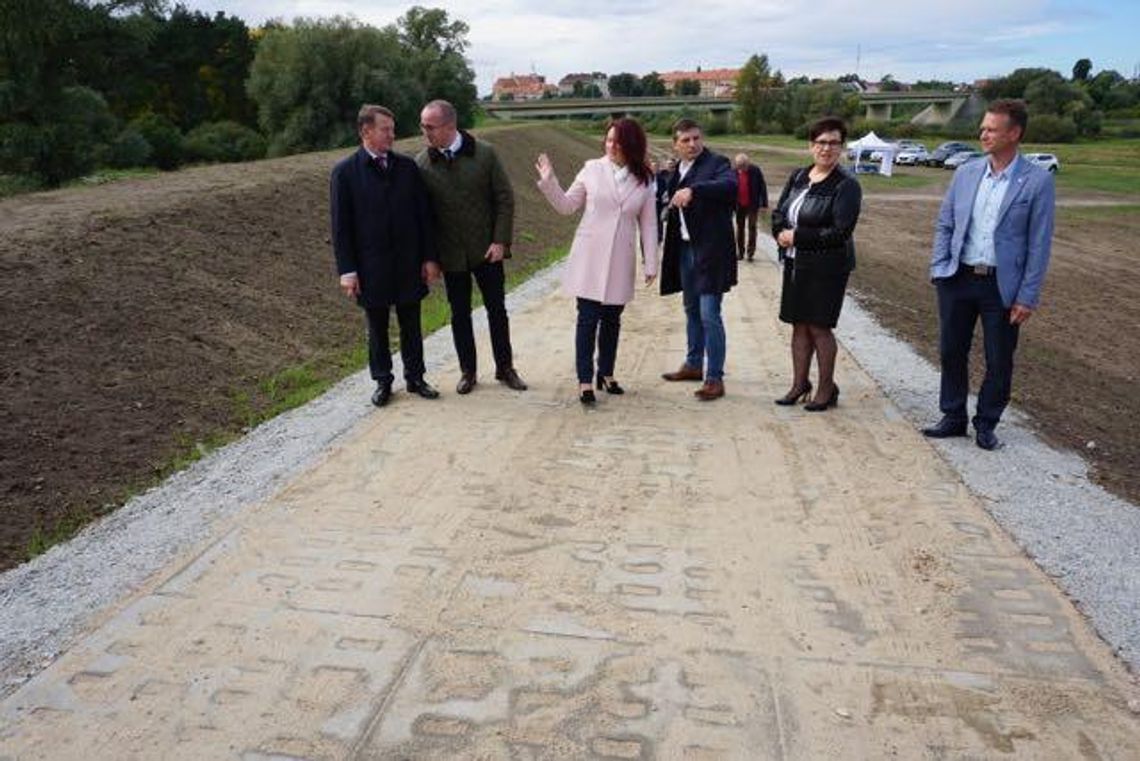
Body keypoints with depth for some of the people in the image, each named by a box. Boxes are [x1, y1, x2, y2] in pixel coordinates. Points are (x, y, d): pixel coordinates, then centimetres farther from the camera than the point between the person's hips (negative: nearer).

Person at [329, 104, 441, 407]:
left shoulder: (407, 166, 3)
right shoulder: (345, 171, -5)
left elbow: (423, 214, 5)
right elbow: (340, 225, -5)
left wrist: (429, 257, 1)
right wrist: (347, 270, -10)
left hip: (408, 262, 2)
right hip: (371, 266, -2)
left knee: (411, 325, 12)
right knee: (377, 328, 11)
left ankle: (415, 377, 26)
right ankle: (382, 382, 25)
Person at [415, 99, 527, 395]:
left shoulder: (484, 153, -7)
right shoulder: (422, 163, -5)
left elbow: (505, 198, -3)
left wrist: (500, 241, -10)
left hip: (486, 249, -1)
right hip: (450, 254, 1)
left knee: (497, 309, 8)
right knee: (459, 314, 10)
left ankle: (505, 368, 23)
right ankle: (467, 371, 25)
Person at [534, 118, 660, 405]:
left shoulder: (645, 180, 3)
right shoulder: (593, 169, -1)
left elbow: (648, 224, 4)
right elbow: (567, 206, 5)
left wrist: (651, 263, 0)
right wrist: (549, 181, -10)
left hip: (620, 261, 2)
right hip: (590, 257, -2)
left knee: (612, 320, 11)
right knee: (588, 319, -2)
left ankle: (606, 374, 27)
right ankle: (585, 381, 5)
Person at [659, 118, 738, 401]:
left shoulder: (716, 163, -9)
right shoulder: (677, 169, 13)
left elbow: (731, 185, -30)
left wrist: (693, 190, -40)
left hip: (710, 250, -8)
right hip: (685, 248, 8)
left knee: (709, 314, -9)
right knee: (692, 310, 18)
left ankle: (715, 378, -2)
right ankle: (693, 365, 33)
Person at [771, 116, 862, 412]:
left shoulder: (846, 185, -11)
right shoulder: (798, 177, 9)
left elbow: (840, 232, -18)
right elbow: (778, 213, 11)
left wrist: (797, 237, -17)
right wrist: (781, 233, -11)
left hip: (827, 266, -6)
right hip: (795, 263, 6)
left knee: (819, 327, -1)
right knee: (799, 324, 11)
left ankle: (827, 390, 14)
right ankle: (800, 384, 23)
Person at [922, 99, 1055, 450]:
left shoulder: (1037, 181, -7)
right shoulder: (966, 173, 4)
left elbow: (1039, 244, -6)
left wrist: (1027, 297, -9)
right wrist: (938, 270, 0)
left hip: (1002, 285, -3)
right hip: (958, 279, 3)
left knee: (999, 362, 7)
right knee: (951, 352, 12)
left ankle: (986, 424, 26)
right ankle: (953, 417, 28)